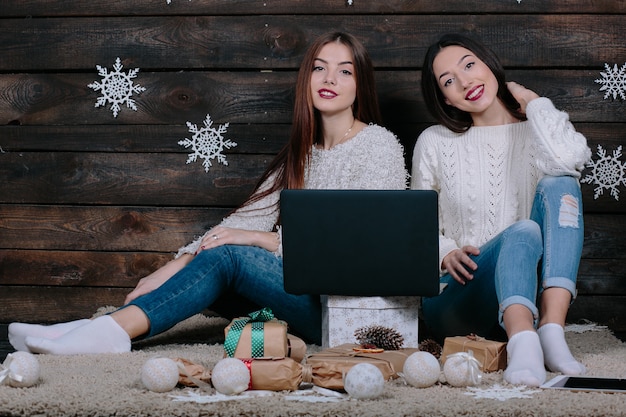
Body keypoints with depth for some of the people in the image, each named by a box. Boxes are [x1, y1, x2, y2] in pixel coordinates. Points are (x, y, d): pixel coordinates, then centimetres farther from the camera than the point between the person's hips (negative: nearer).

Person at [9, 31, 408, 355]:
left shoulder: (379, 145, -4)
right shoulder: (301, 152, 17)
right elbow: (250, 216, 8)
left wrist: (262, 239, -17)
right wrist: (176, 266, -6)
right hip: (305, 291, 6)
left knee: (228, 255, -25)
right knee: (211, 251, -15)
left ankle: (114, 329, -32)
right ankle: (103, 330, -26)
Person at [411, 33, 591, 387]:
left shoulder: (538, 130, 8)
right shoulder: (435, 143, 10)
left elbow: (568, 159, -18)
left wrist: (531, 100, 0)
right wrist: (446, 254, -10)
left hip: (531, 293, 1)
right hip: (456, 297, -1)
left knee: (558, 184, -22)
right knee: (522, 231, -31)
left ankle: (552, 328, -36)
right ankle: (522, 344, -57)